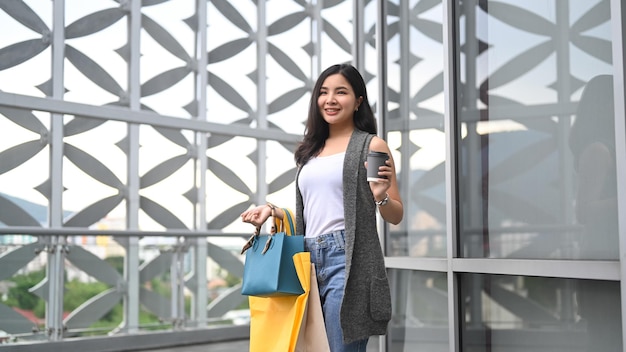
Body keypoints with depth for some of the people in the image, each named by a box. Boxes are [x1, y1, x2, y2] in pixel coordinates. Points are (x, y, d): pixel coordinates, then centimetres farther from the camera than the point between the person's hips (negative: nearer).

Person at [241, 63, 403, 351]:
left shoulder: (371, 145, 2)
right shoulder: (311, 151, 19)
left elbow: (396, 216, 2)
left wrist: (380, 196, -18)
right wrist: (272, 210, 12)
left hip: (348, 259, -6)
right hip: (310, 259, 6)